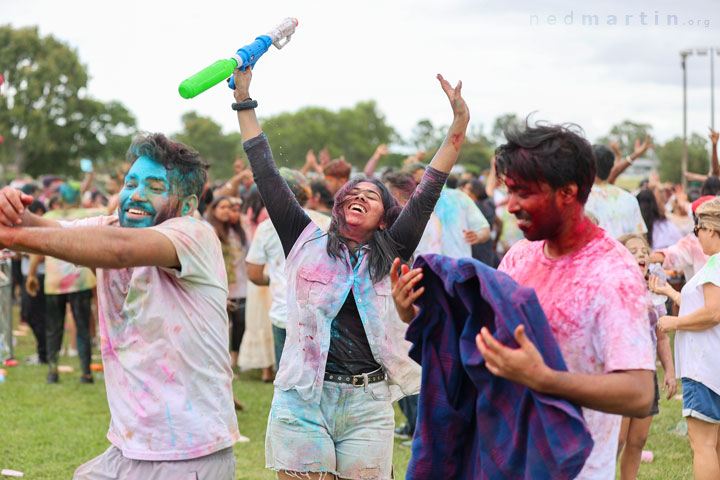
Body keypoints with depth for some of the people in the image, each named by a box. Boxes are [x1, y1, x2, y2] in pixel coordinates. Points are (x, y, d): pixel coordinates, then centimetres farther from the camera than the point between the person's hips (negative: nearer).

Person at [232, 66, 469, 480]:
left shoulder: (391, 255, 10)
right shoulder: (307, 242, 9)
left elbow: (427, 195, 2)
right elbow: (268, 178, 8)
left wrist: (459, 126, -6)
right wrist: (244, 100, 7)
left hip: (367, 408, 1)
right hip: (301, 403, 0)